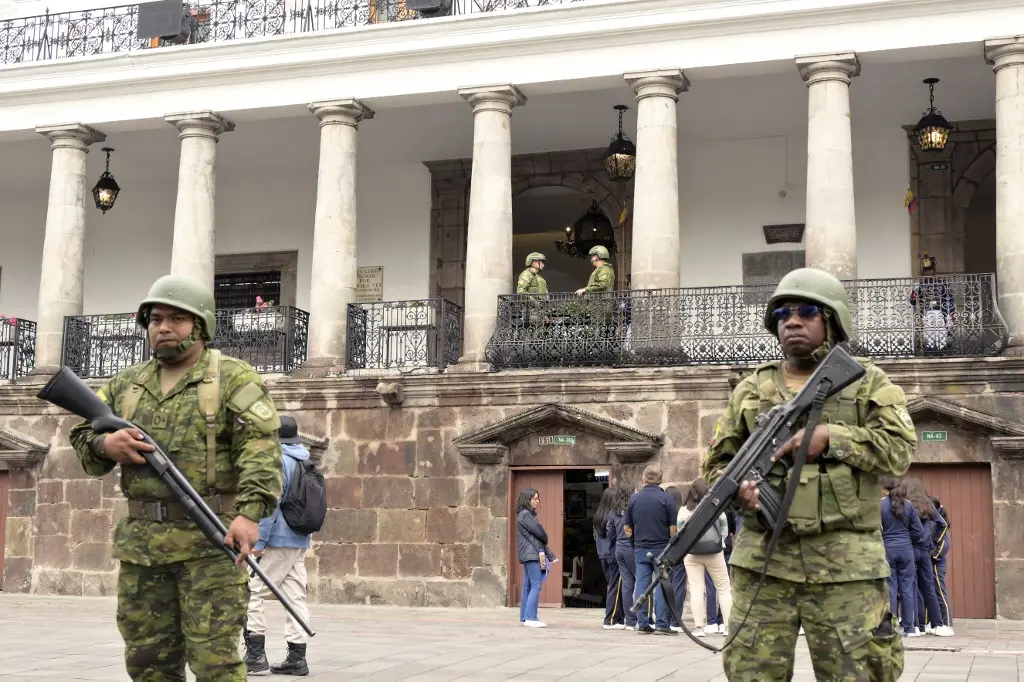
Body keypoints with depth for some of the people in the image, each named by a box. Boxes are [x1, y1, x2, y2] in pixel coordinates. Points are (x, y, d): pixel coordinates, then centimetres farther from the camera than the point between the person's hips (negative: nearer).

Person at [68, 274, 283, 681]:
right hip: (141, 544, 6)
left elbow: (260, 448, -12)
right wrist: (106, 444, -4)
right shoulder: (126, 384, 16)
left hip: (211, 540, -6)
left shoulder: (232, 378, -1)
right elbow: (82, 439, 21)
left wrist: (250, 512, -27)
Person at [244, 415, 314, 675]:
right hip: (300, 541, 8)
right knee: (295, 597, 7)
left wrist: (258, 541, -17)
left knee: (251, 592, -1)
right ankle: (297, 657, 7)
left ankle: (255, 653, -3)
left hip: (279, 541, -8)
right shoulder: (304, 462, 14)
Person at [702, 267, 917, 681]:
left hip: (845, 566, -2)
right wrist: (735, 486, -8)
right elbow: (716, 461, 14)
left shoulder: (867, 381, 10)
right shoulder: (752, 388, 15)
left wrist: (832, 437, -13)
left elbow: (900, 449, -2)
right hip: (763, 561, 2)